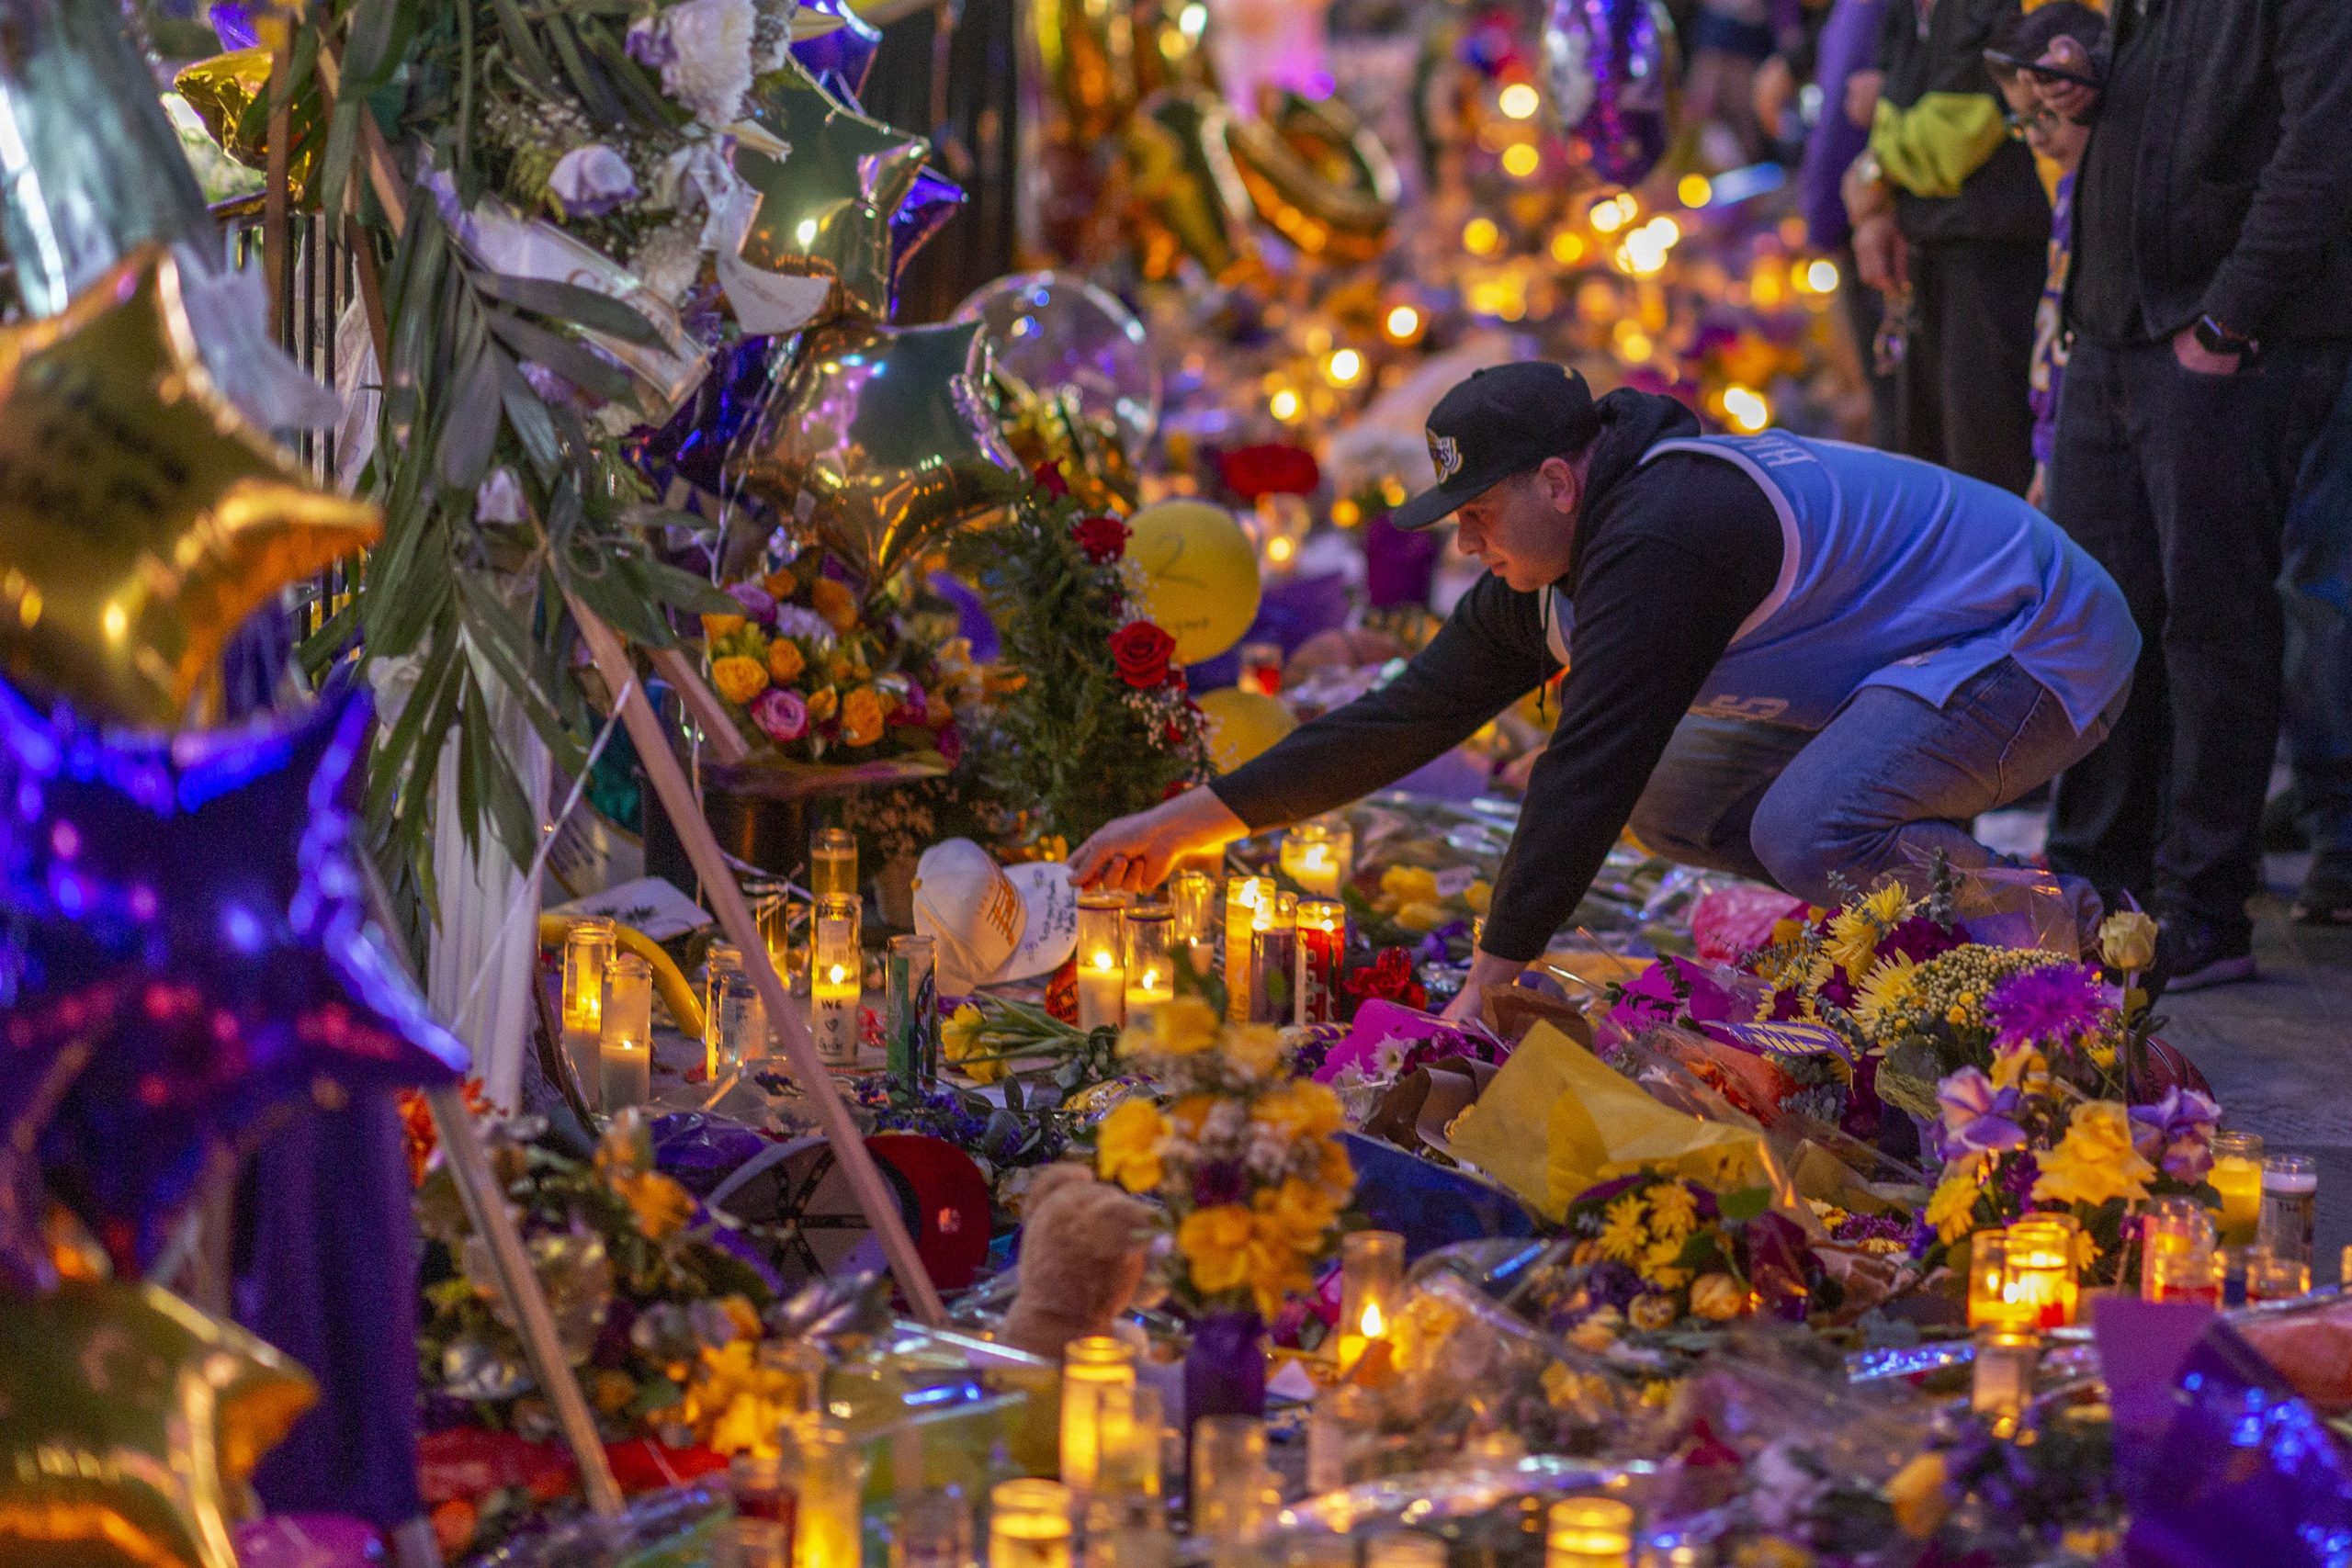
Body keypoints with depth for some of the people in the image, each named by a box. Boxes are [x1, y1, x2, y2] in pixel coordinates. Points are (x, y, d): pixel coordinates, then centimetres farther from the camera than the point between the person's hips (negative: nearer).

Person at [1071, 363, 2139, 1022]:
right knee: (1671, 801, 7)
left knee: (1807, 835, -31)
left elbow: (1591, 763, -31)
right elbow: (1417, 712, 7)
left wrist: (1489, 986, -30)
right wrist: (1194, 818, 5)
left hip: (2040, 650, -10)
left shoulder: (1664, 535, -27)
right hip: (1928, 659, 10)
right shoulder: (1561, 558, 4)